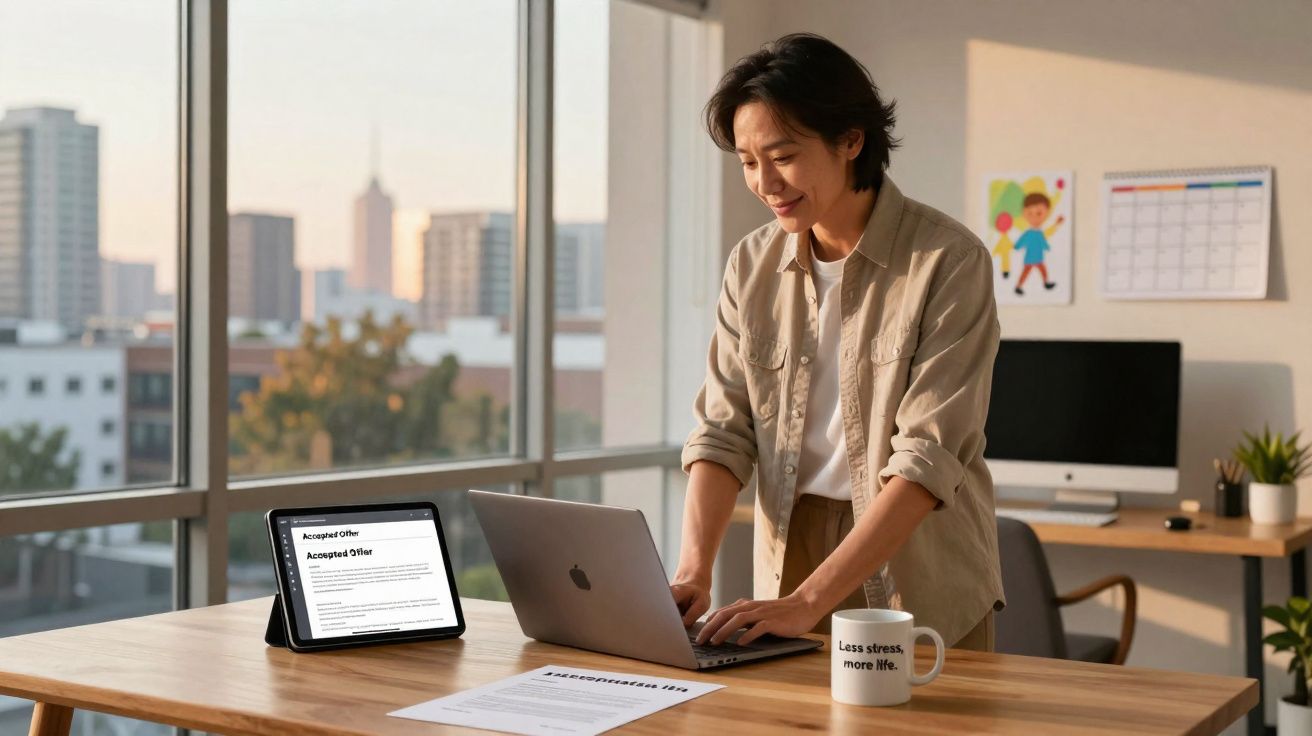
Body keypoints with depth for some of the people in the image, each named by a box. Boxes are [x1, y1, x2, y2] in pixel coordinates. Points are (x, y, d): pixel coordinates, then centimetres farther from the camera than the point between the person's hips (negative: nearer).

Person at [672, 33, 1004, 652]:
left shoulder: (949, 262, -15)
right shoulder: (752, 265, 1)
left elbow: (929, 459, -20)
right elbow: (722, 431, -1)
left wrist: (811, 599, -26)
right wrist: (694, 569, -17)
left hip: (921, 582, -3)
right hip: (791, 554, 4)